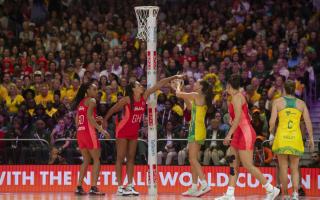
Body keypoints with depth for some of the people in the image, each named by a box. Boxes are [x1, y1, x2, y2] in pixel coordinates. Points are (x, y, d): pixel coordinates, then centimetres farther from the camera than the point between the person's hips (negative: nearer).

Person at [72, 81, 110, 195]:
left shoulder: (81, 102, 19)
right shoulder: (91, 100, -5)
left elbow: (77, 120, 17)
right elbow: (89, 116, -18)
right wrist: (101, 129, -19)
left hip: (80, 133, 8)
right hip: (89, 132, -8)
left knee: (86, 160, 15)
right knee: (96, 160, -2)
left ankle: (79, 187, 10)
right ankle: (93, 187, -11)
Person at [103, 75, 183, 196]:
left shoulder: (144, 97, -3)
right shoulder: (127, 100, -17)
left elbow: (158, 85, -5)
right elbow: (113, 109, -5)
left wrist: (174, 77, -7)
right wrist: (105, 120, 3)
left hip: (134, 132, 6)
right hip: (123, 131, -6)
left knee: (131, 158, 7)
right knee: (120, 158, -4)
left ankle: (130, 186, 9)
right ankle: (120, 187, -5)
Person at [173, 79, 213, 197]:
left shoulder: (197, 95, -10)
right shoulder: (201, 98, 16)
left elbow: (178, 94, -5)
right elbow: (190, 106, 32)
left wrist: (178, 86, 15)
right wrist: (184, 97, 26)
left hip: (197, 130, -9)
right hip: (195, 130, 9)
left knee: (193, 160, -13)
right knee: (193, 160, 11)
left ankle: (205, 185, -22)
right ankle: (194, 188, 12)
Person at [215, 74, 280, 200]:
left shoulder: (236, 96, -12)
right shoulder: (239, 96, 17)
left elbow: (238, 118, -21)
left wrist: (229, 134, -24)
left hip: (245, 133, -10)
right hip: (239, 134, 10)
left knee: (248, 165, -10)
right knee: (233, 164, 6)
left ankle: (271, 190, -6)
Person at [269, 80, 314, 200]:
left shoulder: (278, 102, 3)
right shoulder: (301, 103, 8)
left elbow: (272, 121, -4)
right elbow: (308, 122, 3)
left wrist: (271, 133, 12)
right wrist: (311, 138, 9)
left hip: (281, 137, -1)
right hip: (296, 138, 1)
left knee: (283, 169, 7)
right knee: (295, 169, 8)